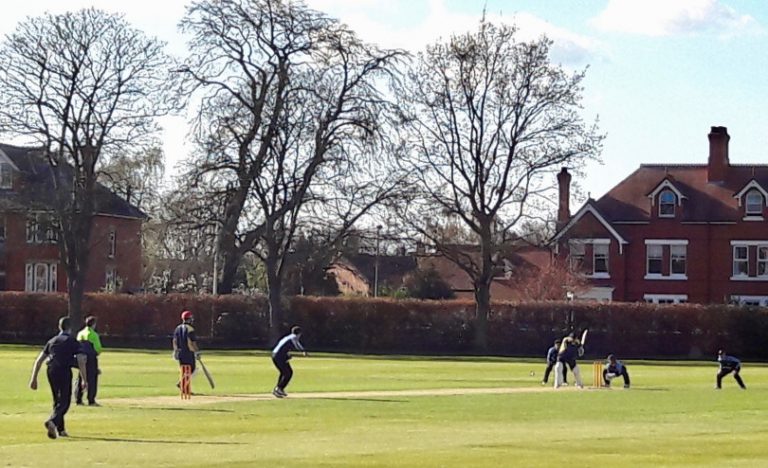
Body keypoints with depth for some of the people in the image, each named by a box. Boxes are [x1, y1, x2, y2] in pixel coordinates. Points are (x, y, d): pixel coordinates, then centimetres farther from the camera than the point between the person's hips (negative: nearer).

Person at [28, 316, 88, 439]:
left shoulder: (52, 341, 18)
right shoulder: (72, 341, 3)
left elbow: (39, 360, 15)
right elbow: (81, 361, -8)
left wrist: (34, 378, 17)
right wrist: (84, 380, -6)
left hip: (51, 371, 5)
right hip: (64, 371, -5)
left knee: (57, 401, 19)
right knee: (64, 401, -5)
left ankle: (60, 429, 21)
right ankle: (52, 421, -31)